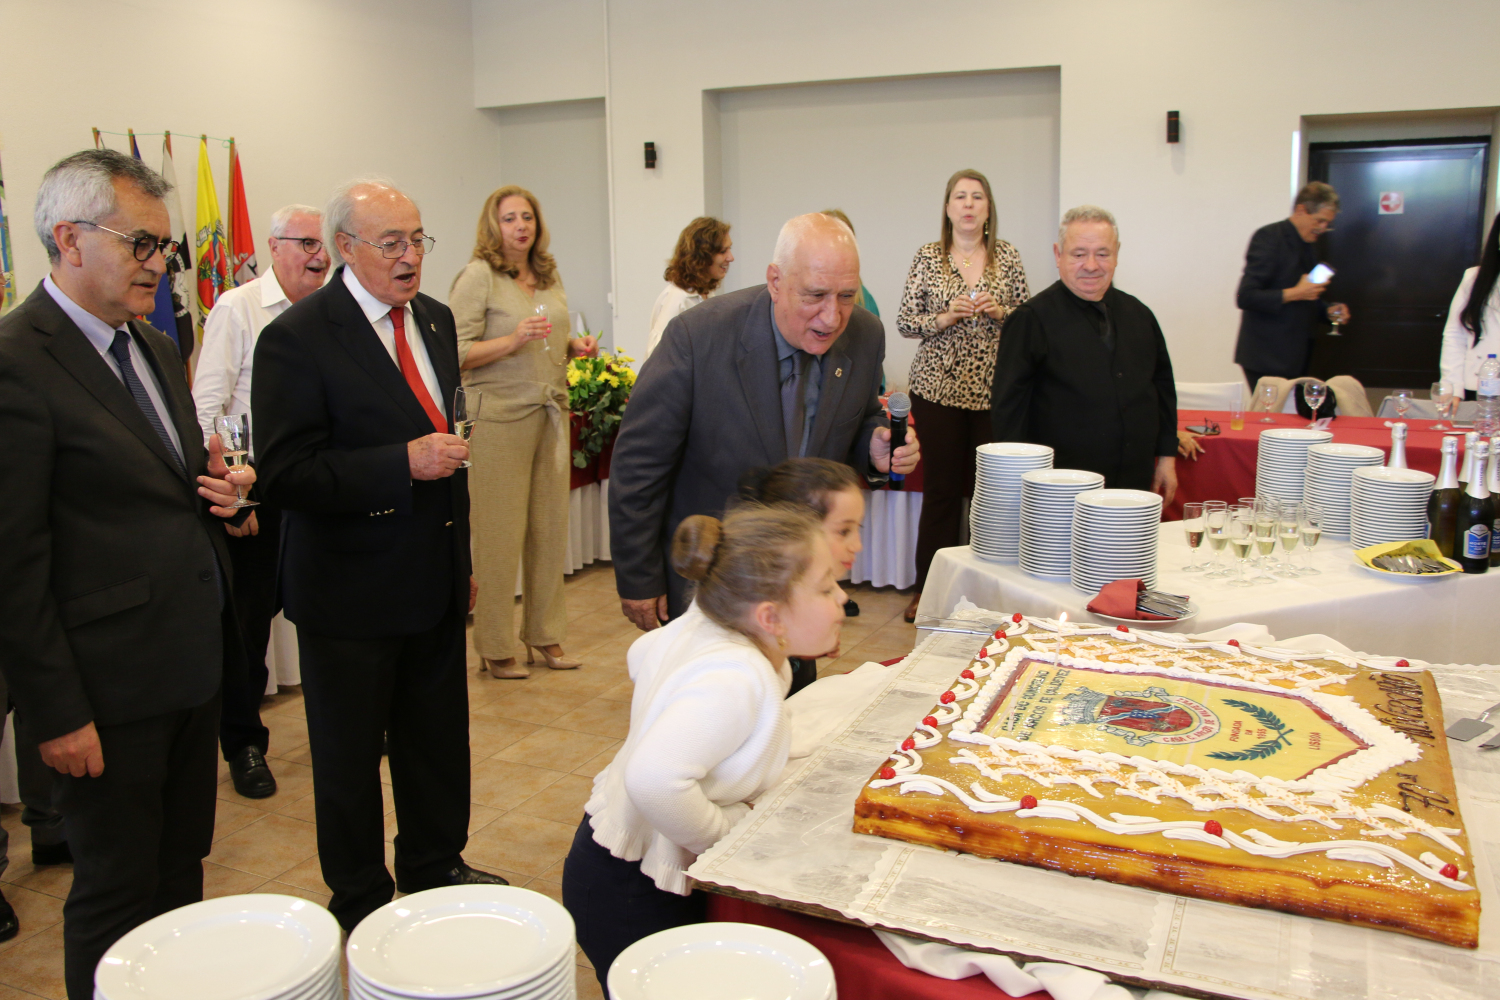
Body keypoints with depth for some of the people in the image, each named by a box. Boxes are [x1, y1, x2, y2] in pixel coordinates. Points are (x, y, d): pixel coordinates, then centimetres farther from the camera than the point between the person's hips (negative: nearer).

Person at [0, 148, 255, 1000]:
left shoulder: (157, 349, 12)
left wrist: (219, 486, -1)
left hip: (193, 665, 8)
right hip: (109, 685, -8)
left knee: (181, 873, 20)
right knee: (118, 897, 9)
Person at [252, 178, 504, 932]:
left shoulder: (435, 319, 8)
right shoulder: (297, 338, -16)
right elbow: (285, 474, -21)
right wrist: (405, 464, -28)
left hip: (433, 580, 7)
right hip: (351, 590, -6)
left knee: (439, 737, 18)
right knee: (349, 755, 11)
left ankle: (435, 867, 39)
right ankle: (360, 899, 31)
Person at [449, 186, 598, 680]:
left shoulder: (549, 277, 15)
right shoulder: (478, 276, -5)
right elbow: (457, 353, -11)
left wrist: (576, 347, 7)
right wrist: (512, 340, -21)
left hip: (550, 413, 6)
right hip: (499, 416, -6)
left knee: (550, 526, 9)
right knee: (499, 533, -2)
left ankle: (546, 634, 21)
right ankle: (496, 648, 9)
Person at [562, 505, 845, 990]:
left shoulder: (700, 623, -5)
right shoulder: (738, 679, -32)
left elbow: (642, 655, 18)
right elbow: (654, 781, -44)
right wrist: (729, 830, -27)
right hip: (632, 899, -9)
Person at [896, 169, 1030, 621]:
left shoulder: (1007, 256, 7)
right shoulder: (927, 257, 3)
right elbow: (904, 321, 3)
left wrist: (1000, 312, -9)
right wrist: (944, 318, -14)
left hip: (993, 388, 1)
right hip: (938, 387, -1)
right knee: (941, 487, 2)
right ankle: (928, 587, 13)